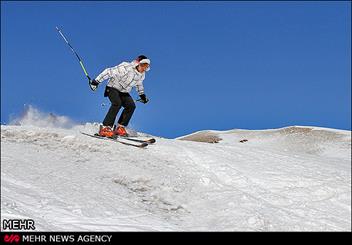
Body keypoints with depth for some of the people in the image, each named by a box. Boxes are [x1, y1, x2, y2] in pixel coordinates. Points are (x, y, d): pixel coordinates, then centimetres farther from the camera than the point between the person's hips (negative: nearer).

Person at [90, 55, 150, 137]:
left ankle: (120, 128, -12)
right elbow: (110, 72, -24)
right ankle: (105, 127, -33)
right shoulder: (126, 68, -26)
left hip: (124, 92, 7)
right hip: (113, 88, -7)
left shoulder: (142, 75, -2)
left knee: (131, 106, -17)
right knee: (117, 103, -32)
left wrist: (142, 95, 26)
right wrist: (97, 80, -24)